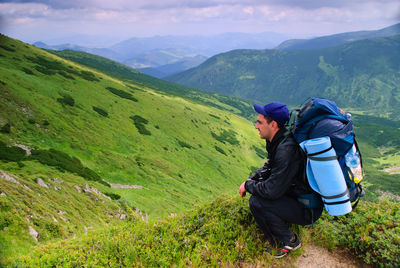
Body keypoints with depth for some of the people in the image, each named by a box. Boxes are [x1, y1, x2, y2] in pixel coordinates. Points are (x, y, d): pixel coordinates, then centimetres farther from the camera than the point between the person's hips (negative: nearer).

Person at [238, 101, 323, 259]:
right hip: (296, 195, 10)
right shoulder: (279, 141, 0)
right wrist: (251, 179, 1)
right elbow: (269, 167, 17)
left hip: (308, 210, -9)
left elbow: (272, 191, -30)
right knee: (257, 183, 10)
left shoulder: (287, 150, -31)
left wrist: (247, 186, -13)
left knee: (256, 203, -22)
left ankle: (289, 241, -1)